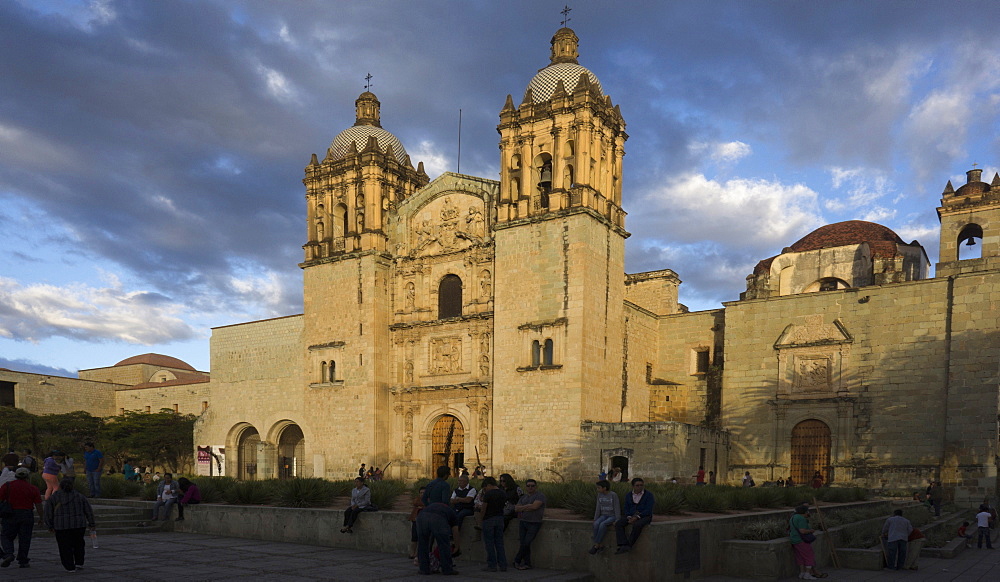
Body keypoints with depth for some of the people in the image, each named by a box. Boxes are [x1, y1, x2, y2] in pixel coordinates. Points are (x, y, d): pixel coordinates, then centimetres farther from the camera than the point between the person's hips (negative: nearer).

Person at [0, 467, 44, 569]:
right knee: (24, 539, 7)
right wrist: (41, 518, 12)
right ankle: (22, 561, 9)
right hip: (27, 516, 0)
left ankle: (8, 554, -11)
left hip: (10, 516, 0)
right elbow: (38, 505, 2)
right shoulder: (33, 488, 2)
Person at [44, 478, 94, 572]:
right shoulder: (79, 496, 4)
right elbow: (89, 511, 5)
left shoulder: (53, 498, 1)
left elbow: (48, 514, -1)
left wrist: (50, 526, 11)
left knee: (65, 547, 9)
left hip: (61, 526, -1)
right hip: (79, 525, 1)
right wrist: (91, 524, 15)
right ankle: (79, 563, 17)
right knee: (78, 543, 20)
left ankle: (70, 567, 7)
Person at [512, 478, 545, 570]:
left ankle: (517, 561, 4)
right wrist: (528, 507, -8)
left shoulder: (540, 495, -2)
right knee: (523, 543, -1)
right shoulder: (523, 497, 18)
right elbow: (516, 508, 7)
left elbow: (535, 506, -16)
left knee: (526, 543, -10)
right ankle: (527, 564, 6)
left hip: (534, 523, -6)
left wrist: (523, 508, -3)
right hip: (523, 522, 6)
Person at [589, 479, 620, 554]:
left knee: (602, 524, -32)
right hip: (603, 515, 5)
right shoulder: (599, 495, 6)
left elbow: (617, 508, -10)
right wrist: (595, 519, 2)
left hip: (612, 516, -5)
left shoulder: (613, 495, -10)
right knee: (596, 524, -28)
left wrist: (617, 520, -15)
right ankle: (599, 545, -25)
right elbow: (598, 508, 8)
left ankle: (596, 545, -24)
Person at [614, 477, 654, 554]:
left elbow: (648, 510, -11)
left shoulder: (648, 495, -3)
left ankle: (628, 545, -32)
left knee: (637, 525, -38)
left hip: (644, 516, -4)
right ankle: (623, 545, -35)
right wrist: (629, 518, -9)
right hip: (631, 516, 4)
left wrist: (637, 517, -20)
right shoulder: (628, 496, 12)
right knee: (618, 524, -23)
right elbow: (626, 509, 12)